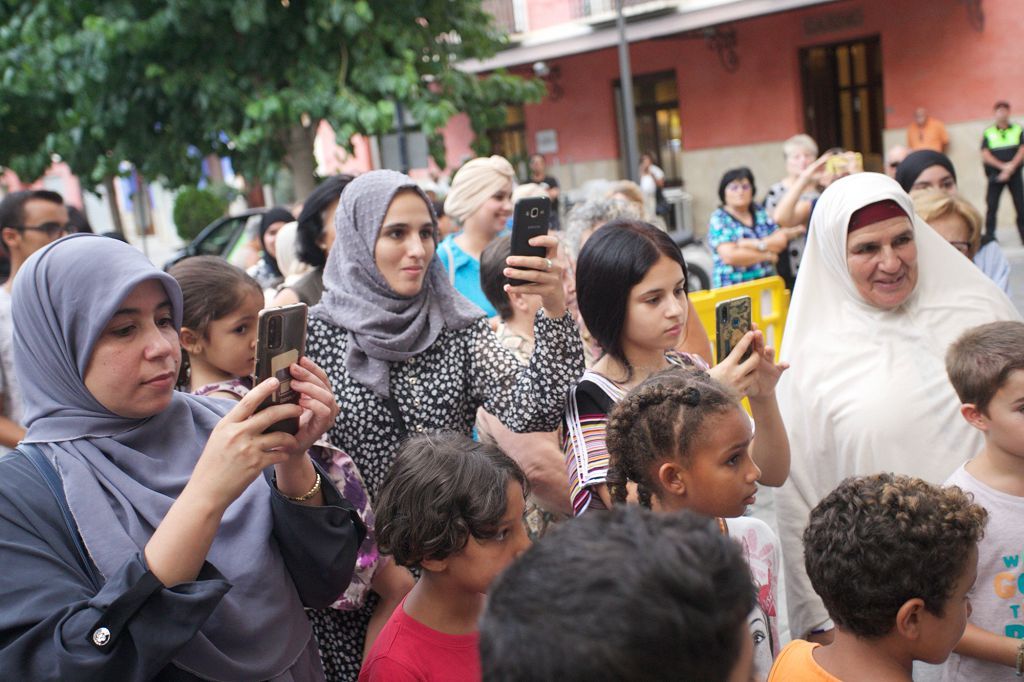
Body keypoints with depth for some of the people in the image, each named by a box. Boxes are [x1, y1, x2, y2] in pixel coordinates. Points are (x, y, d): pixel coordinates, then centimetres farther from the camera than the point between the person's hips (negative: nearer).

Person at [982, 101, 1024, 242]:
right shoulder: (988, 133, 7)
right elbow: (985, 155, -2)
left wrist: (1012, 166, -15)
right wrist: (1003, 166, -14)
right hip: (995, 175, -1)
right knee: (991, 205, -4)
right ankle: (989, 236, 1)